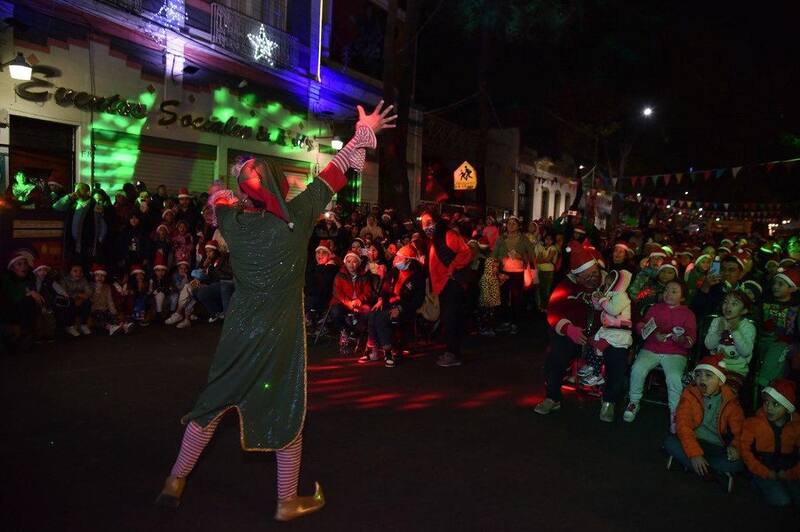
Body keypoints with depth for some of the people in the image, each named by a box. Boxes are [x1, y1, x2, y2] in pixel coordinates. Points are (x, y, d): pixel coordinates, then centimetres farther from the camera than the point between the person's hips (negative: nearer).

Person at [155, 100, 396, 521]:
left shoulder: (235, 221, -5)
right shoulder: (295, 217, -14)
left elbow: (218, 200, 18)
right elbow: (334, 175, -5)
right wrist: (363, 134, 5)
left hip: (239, 331, 4)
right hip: (280, 335, -4)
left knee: (214, 403, 19)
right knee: (286, 411, 9)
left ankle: (176, 481, 33)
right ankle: (288, 502, 22)